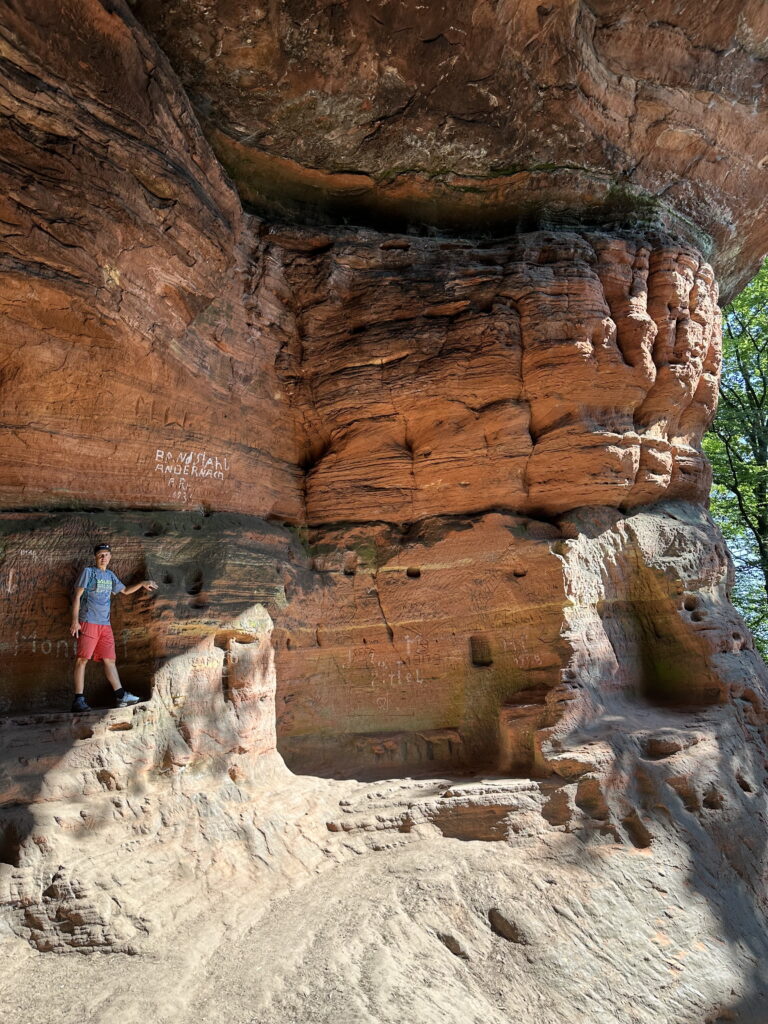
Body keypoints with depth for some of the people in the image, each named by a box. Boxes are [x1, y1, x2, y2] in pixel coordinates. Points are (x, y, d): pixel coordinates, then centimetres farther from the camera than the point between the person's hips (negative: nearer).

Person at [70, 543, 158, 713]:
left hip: (105, 624, 6)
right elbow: (77, 596, -3)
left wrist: (142, 584, 17)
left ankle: (120, 696, 4)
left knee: (109, 659, 5)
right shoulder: (88, 571, 1)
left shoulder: (110, 575, 19)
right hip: (88, 622, -6)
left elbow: (125, 590, 32)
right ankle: (79, 700, -5)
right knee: (82, 659, -7)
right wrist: (75, 620, -12)